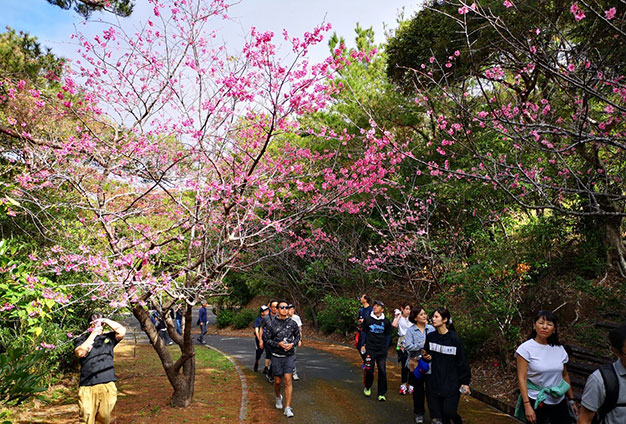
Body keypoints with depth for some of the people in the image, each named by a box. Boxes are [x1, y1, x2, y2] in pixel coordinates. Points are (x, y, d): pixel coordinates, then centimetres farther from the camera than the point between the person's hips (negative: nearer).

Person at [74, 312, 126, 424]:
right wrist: (93, 334, -5)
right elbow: (80, 353, -7)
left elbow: (122, 331, -1)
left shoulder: (108, 337, 16)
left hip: (108, 385, 1)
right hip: (87, 386, -1)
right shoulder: (81, 339, 12)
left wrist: (106, 320, 2)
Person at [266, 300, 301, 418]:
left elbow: (297, 336, 11)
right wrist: (278, 344, -17)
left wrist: (293, 344, -9)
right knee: (277, 381, 9)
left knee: (288, 380, -11)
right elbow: (268, 339, -1)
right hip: (276, 356, 0)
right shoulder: (272, 324, -4)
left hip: (289, 356, 0)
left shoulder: (293, 323, 0)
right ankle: (278, 397, 41)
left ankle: (288, 408, -6)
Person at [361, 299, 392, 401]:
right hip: (370, 349, -1)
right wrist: (363, 345, 5)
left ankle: (381, 394, 11)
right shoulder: (367, 319, 1)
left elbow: (388, 335, 12)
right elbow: (364, 332, 9)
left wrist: (386, 348, 8)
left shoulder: (386, 321, 3)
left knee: (382, 372, 0)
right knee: (369, 370, -1)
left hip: (382, 351, 1)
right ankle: (367, 387, 26)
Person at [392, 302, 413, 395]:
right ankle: (403, 384, 13)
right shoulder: (398, 318, 5)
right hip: (402, 343, -2)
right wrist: (399, 315, -9)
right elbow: (394, 325, -17)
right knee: (404, 364, 0)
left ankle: (410, 384, 10)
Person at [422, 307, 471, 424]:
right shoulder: (430, 336, 2)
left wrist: (465, 382, -5)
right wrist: (425, 356, -7)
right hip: (434, 382, 4)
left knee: (449, 411, -4)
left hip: (451, 383, -4)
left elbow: (461, 360, -6)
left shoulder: (454, 338, -10)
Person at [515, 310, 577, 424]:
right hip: (535, 402, -4)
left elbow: (565, 376, 13)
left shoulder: (559, 349, 2)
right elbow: (522, 378, -14)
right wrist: (527, 405, -18)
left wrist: (572, 400, 15)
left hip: (559, 401, 4)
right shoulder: (525, 348, -12)